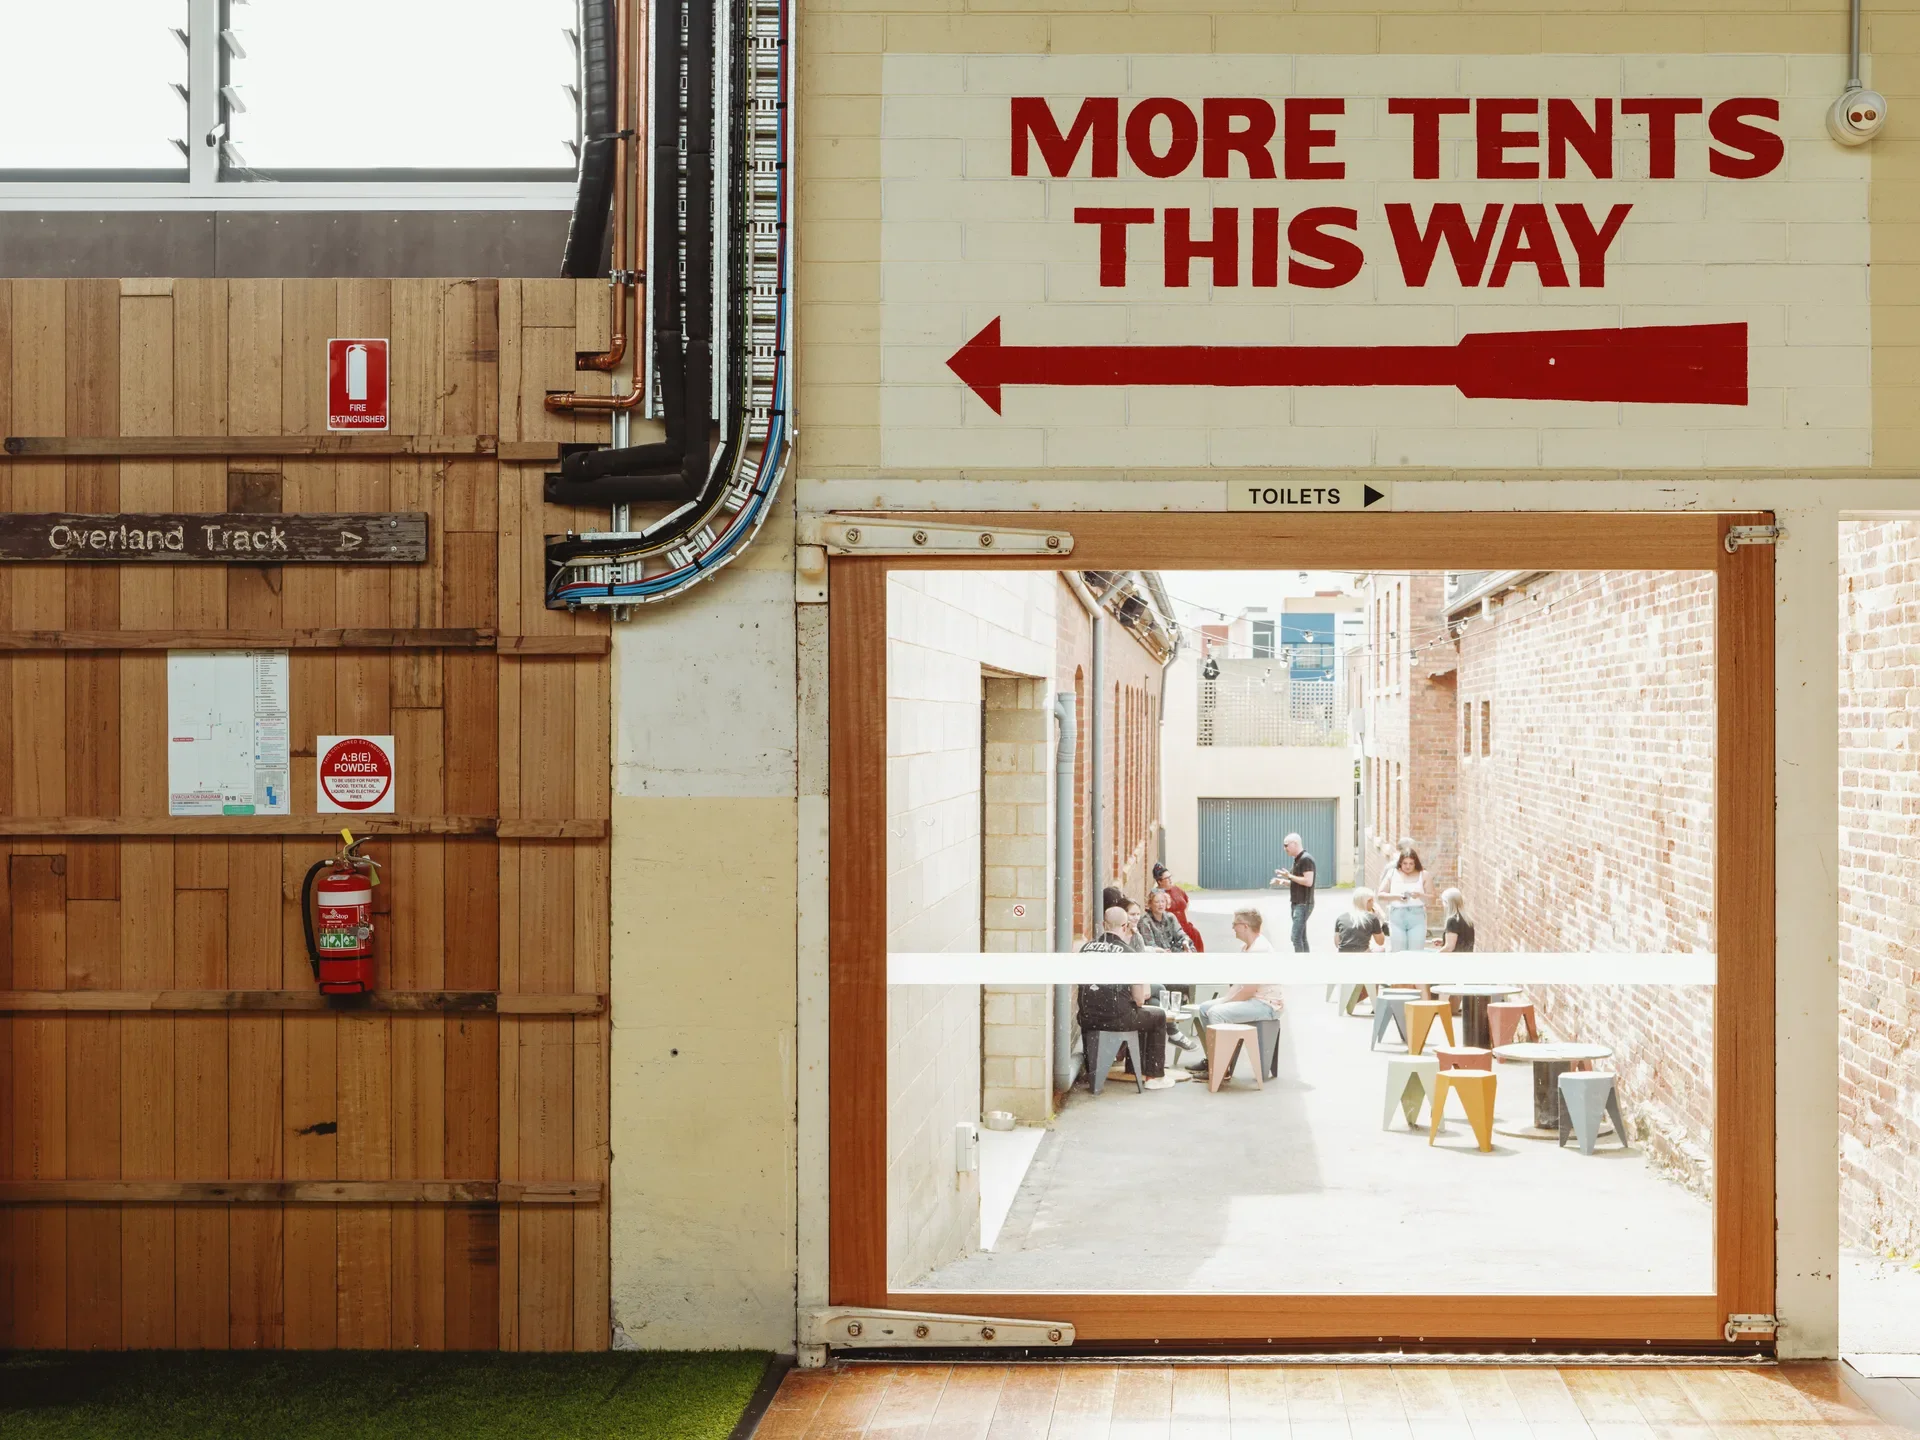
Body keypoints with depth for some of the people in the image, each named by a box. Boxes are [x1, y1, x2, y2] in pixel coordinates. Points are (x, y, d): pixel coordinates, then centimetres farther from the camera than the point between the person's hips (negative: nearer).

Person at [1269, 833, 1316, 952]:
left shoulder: (1306, 859, -14)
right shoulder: (1297, 860, 16)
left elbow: (1308, 881, -22)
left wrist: (1289, 876, -17)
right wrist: (1282, 881, 11)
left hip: (1304, 904, -10)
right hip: (1297, 903, 10)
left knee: (1296, 937, -14)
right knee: (1301, 938, 10)